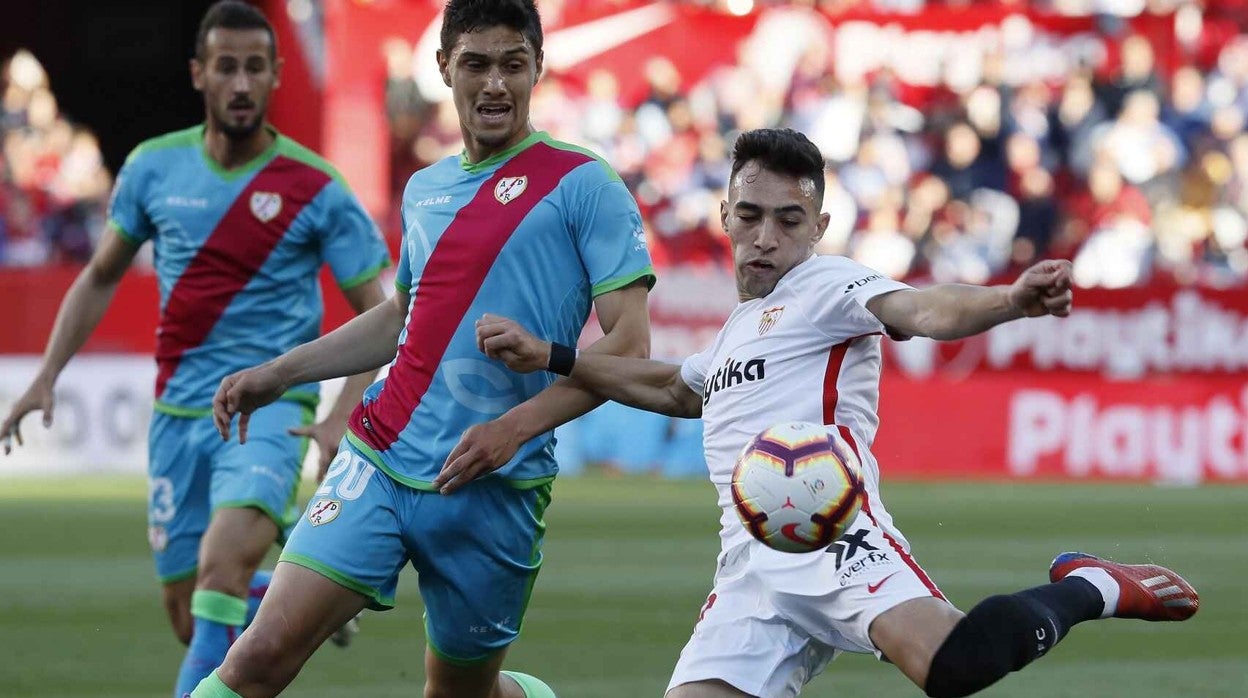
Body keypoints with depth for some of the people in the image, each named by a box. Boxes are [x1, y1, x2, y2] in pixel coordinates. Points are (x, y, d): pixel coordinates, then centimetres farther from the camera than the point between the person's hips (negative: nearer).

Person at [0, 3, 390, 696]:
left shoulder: (315, 189, -7)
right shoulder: (153, 166, 4)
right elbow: (100, 278, 18)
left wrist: (340, 421, -16)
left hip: (269, 408, -4)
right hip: (177, 414, 4)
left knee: (222, 564, -29)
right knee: (186, 611, 8)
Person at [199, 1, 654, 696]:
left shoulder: (582, 184, -5)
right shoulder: (425, 189, 14)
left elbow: (629, 344, -10)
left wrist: (515, 427, -20)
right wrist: (279, 373, 23)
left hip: (495, 491, -4)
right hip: (381, 461, 4)